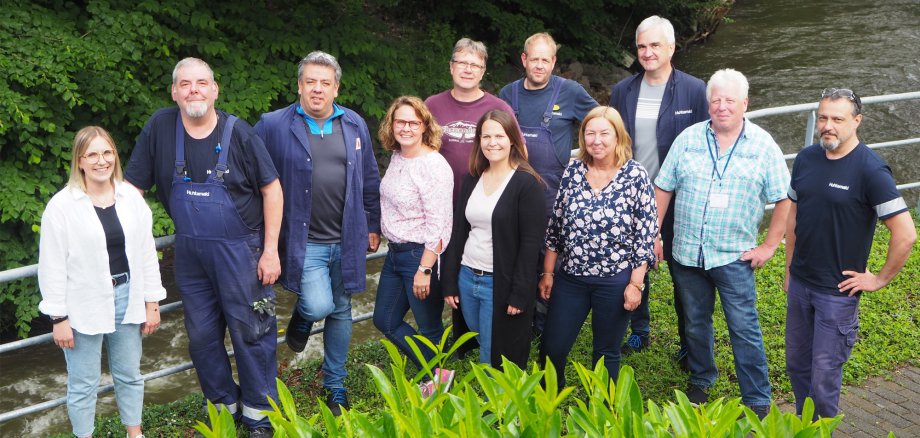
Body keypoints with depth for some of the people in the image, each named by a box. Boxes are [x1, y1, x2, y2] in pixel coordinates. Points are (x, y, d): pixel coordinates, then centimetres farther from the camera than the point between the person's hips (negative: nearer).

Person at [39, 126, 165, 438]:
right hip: (84, 306, -4)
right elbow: (52, 266, -8)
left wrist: (152, 303, 6)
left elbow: (146, 253, 6)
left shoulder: (131, 198, 1)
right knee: (83, 384, 8)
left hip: (126, 298, 4)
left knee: (130, 375, 18)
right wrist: (59, 318, -8)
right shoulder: (61, 206, -10)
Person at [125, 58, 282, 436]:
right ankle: (222, 404, 34)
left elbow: (271, 189, -6)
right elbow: (132, 187, 2)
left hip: (239, 251, -3)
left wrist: (270, 250, -9)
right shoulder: (160, 127, -4)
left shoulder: (237, 131, -10)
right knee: (202, 336, 14)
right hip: (190, 253, 3)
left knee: (251, 333, 5)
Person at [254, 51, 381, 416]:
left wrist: (373, 226, 11)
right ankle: (302, 317, 21)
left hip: (347, 239, 4)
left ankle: (334, 384, 31)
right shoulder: (274, 125, -6)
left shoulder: (354, 125, 5)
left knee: (340, 311, 13)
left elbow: (370, 181, 11)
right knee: (318, 305, -18)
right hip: (303, 240, -3)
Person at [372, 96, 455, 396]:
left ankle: (435, 382, 27)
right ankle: (437, 374, 22)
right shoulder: (396, 156, 7)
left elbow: (438, 225, -22)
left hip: (421, 255, -10)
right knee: (385, 320, 15)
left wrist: (424, 270, -23)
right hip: (395, 252, 10)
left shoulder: (434, 166, -19)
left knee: (430, 328, 6)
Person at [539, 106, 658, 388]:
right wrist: (547, 272, 7)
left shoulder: (636, 176, -10)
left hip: (616, 282, -3)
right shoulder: (573, 172, 0)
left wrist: (635, 283, -11)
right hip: (570, 277, 3)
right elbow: (555, 225, 6)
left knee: (606, 353, 12)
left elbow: (646, 234, -8)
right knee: (551, 349, 8)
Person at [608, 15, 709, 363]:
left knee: (683, 274, 9)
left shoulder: (694, 90, -7)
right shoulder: (622, 91, 2)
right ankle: (639, 331, 34)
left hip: (676, 201, -3)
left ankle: (688, 343, 25)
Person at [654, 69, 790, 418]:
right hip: (687, 254, 3)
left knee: (744, 328, -1)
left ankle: (757, 401, 12)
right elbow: (663, 188, 6)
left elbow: (784, 199, -1)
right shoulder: (688, 138, 2)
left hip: (734, 257, -3)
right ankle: (700, 382, 37)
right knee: (695, 323, 16)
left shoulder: (763, 145, -3)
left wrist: (769, 246, -5)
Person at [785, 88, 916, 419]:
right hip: (799, 283, 6)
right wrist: (789, 270, 13)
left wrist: (880, 279, -11)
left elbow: (905, 234, -19)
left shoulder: (870, 170, -17)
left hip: (838, 292, -6)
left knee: (824, 377, 3)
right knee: (796, 365, 18)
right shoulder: (806, 158, 1)